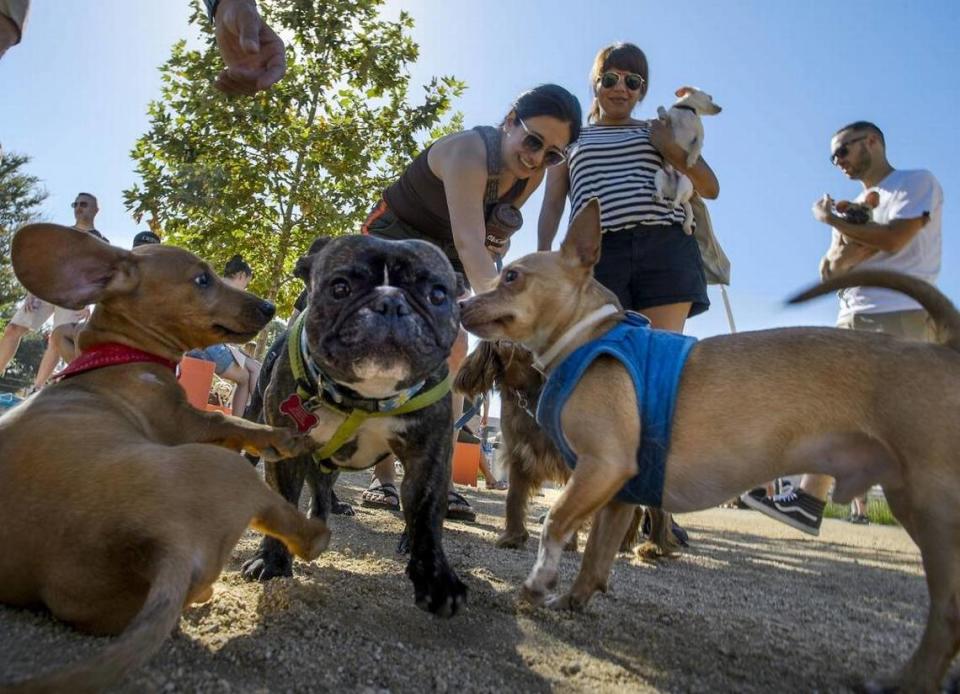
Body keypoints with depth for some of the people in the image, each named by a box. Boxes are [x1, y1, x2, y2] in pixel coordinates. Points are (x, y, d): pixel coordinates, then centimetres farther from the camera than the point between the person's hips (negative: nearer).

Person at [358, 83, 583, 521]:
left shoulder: (533, 174, -10)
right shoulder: (469, 152, -32)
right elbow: (468, 242, -46)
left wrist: (497, 242, -16)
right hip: (393, 239, -6)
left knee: (453, 352, -9)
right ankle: (382, 477, -10)